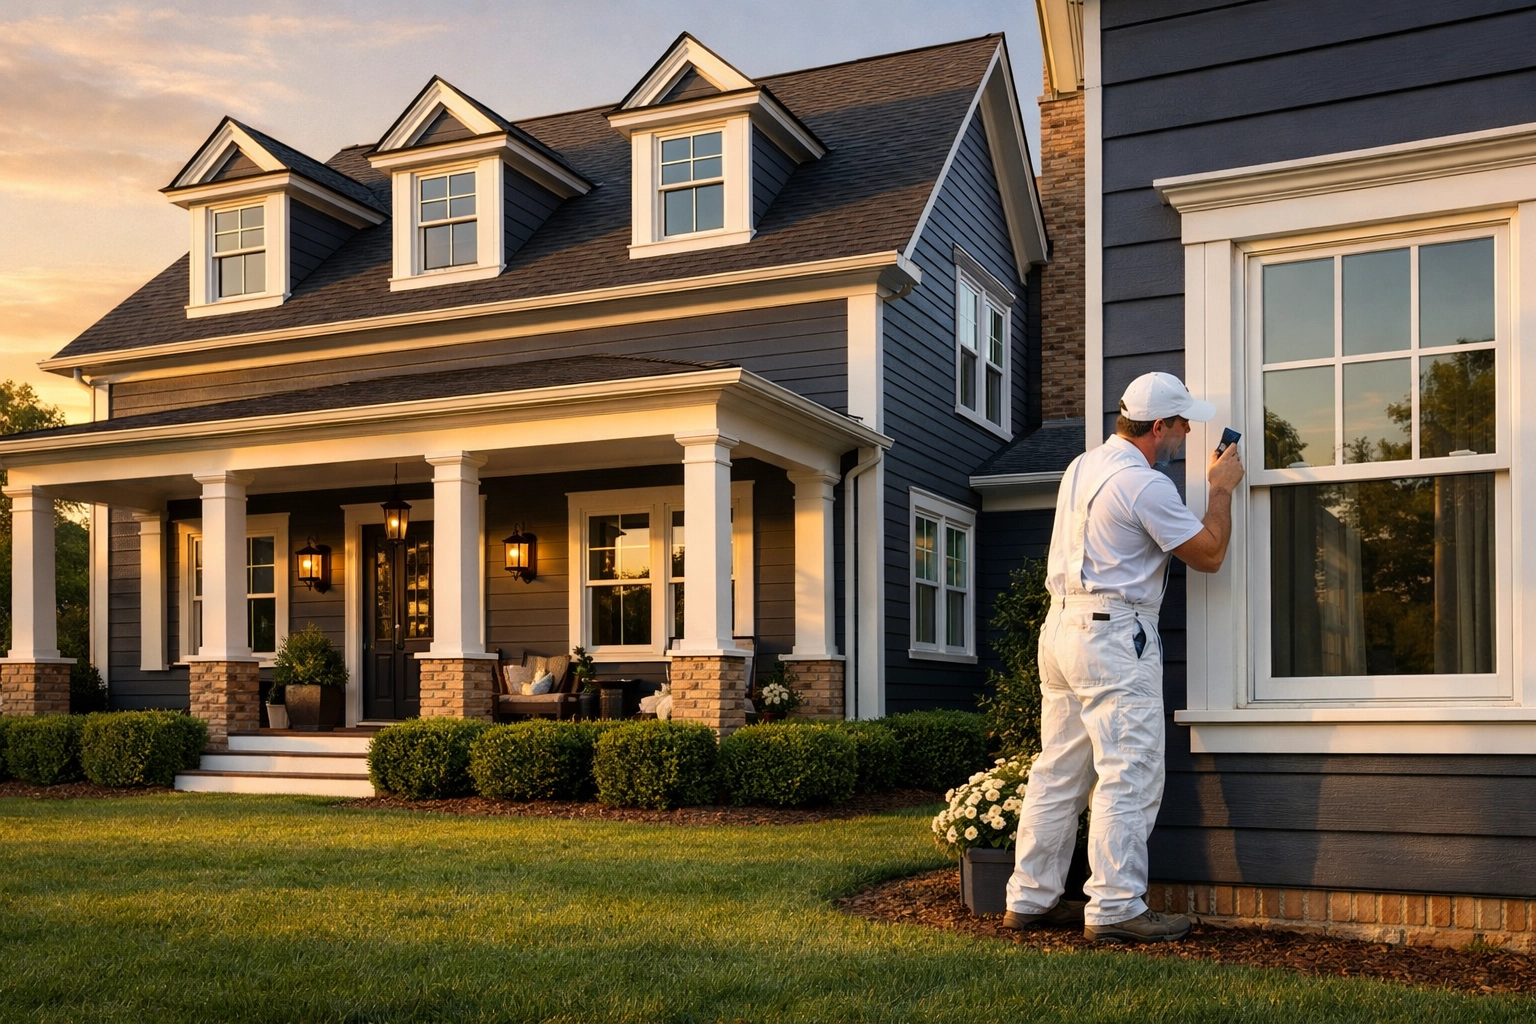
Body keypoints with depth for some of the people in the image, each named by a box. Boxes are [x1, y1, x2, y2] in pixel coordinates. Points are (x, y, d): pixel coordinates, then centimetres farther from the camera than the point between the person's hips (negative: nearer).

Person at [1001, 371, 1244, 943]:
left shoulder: (1082, 467, 13)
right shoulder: (1145, 484, -14)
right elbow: (1208, 554, -6)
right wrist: (1221, 489, 7)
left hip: (1061, 627, 9)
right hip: (1114, 637, -9)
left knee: (1058, 771, 12)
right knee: (1129, 776, -4)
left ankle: (1030, 897, 16)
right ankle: (1114, 908, -3)